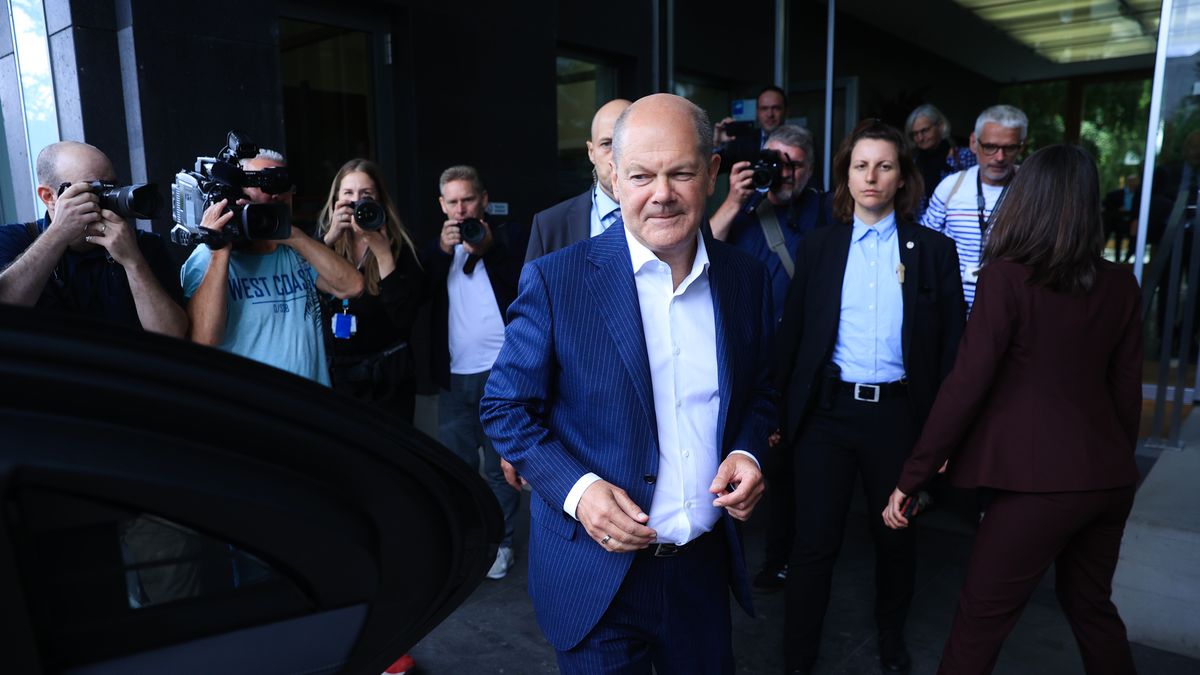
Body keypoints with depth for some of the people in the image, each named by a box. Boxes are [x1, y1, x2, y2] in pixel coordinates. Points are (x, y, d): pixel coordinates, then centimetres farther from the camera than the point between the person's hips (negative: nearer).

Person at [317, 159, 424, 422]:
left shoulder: (398, 248, -5)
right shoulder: (322, 238, 3)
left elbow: (404, 319, -17)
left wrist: (382, 252, -19)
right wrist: (329, 239, -18)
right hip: (331, 373, 2)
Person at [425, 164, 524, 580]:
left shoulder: (505, 236, 2)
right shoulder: (438, 244, 14)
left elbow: (523, 288, -11)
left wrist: (488, 250, -20)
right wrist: (442, 249, -14)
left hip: (500, 371, -4)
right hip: (454, 374, 4)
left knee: (500, 465, 5)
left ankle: (501, 543, 17)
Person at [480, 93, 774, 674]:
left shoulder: (746, 279, -2)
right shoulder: (555, 281, -14)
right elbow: (506, 408, -7)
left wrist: (746, 453, -8)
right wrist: (575, 489, -20)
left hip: (706, 568, 4)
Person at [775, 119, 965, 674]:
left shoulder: (934, 250, 1)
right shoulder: (818, 245, 3)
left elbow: (952, 345, 2)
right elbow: (791, 334, 3)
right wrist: (782, 413, 1)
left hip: (898, 413, 1)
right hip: (826, 410, 0)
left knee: (896, 537, 18)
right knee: (814, 542, 3)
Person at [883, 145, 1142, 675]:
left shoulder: (1006, 277, -13)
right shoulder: (1120, 284, 3)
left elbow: (965, 386, -17)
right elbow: (1126, 391, 10)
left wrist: (911, 477, -11)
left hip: (1042, 479, -6)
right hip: (1109, 477, 7)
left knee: (979, 621, 5)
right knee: (1091, 604, 26)